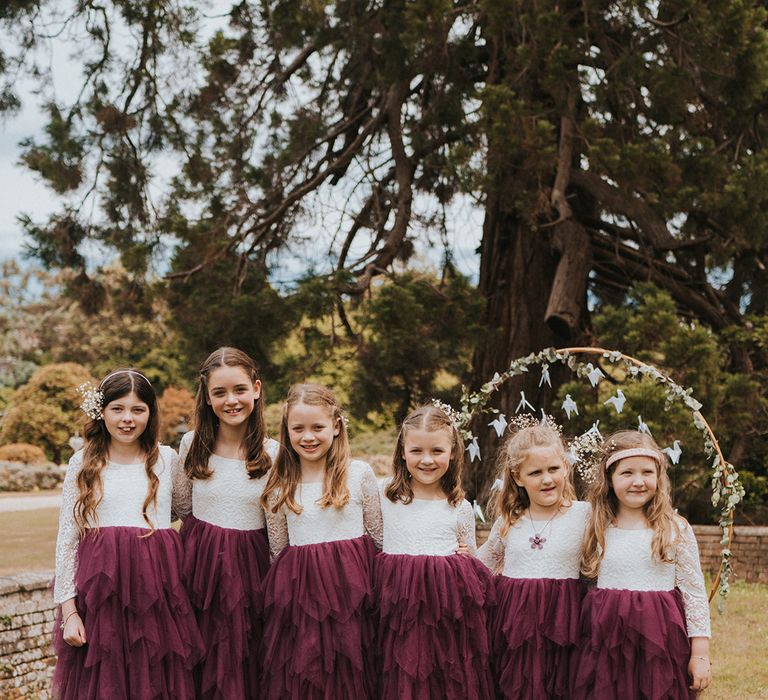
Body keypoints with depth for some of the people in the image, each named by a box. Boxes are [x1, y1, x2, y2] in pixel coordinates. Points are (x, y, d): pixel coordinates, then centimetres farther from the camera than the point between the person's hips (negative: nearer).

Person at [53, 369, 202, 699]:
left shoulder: (167, 459, 8)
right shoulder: (83, 464, 5)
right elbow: (67, 539, 4)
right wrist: (68, 610, -1)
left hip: (156, 592, 1)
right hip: (100, 594, -1)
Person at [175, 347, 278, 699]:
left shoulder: (273, 453, -5)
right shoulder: (192, 444, -1)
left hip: (250, 568, -1)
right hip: (201, 567, 1)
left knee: (247, 669, 5)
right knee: (203, 668, 7)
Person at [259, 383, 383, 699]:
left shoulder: (360, 474, -2)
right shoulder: (279, 484, 5)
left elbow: (379, 538, 5)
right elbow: (277, 549, 12)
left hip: (350, 590, -1)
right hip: (299, 594, 2)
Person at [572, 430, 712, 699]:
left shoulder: (677, 531, -2)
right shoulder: (599, 531, 5)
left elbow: (694, 593, -1)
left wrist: (700, 654, -4)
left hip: (660, 645, -2)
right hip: (607, 644, 2)